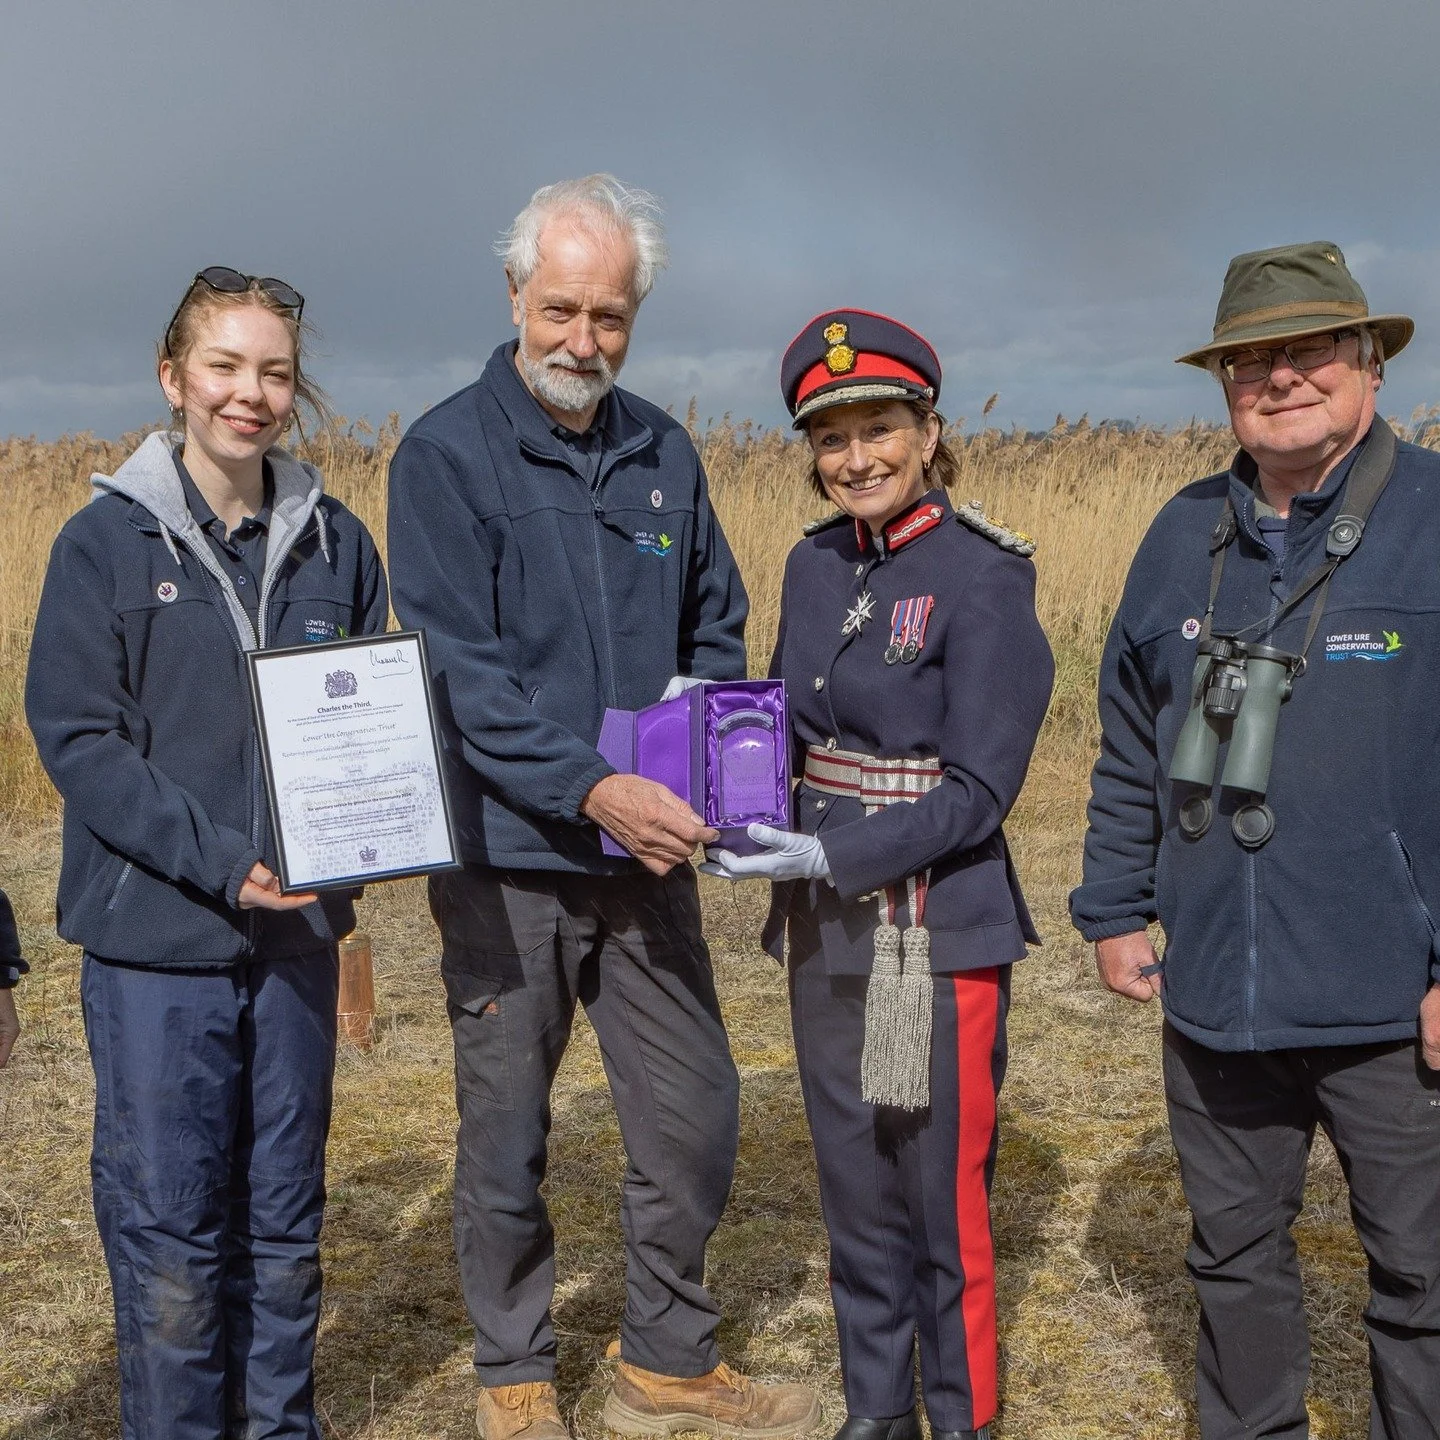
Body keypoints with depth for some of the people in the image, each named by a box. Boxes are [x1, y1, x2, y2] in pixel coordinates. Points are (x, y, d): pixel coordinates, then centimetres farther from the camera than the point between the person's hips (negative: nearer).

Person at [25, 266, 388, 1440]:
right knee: (169, 1223, 5)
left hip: (296, 931, 3)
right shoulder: (108, 540, -4)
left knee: (285, 1213, 14)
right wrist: (220, 859, -20)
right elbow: (77, 737, -9)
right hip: (156, 938, -3)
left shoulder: (335, 541, 5)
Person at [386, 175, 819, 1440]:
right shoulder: (446, 455, -8)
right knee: (506, 1137, 9)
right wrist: (591, 788, -26)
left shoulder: (665, 455, 8)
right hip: (508, 858, -4)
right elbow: (461, 672, -16)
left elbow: (716, 631, 15)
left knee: (695, 1120, 9)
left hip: (647, 851, 5)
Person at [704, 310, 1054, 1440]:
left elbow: (978, 790, -17)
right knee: (855, 1190, 18)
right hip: (828, 929, 7)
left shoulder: (985, 577, -14)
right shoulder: (815, 564, 6)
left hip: (940, 931, -6)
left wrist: (834, 856, -24)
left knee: (944, 1197, 5)